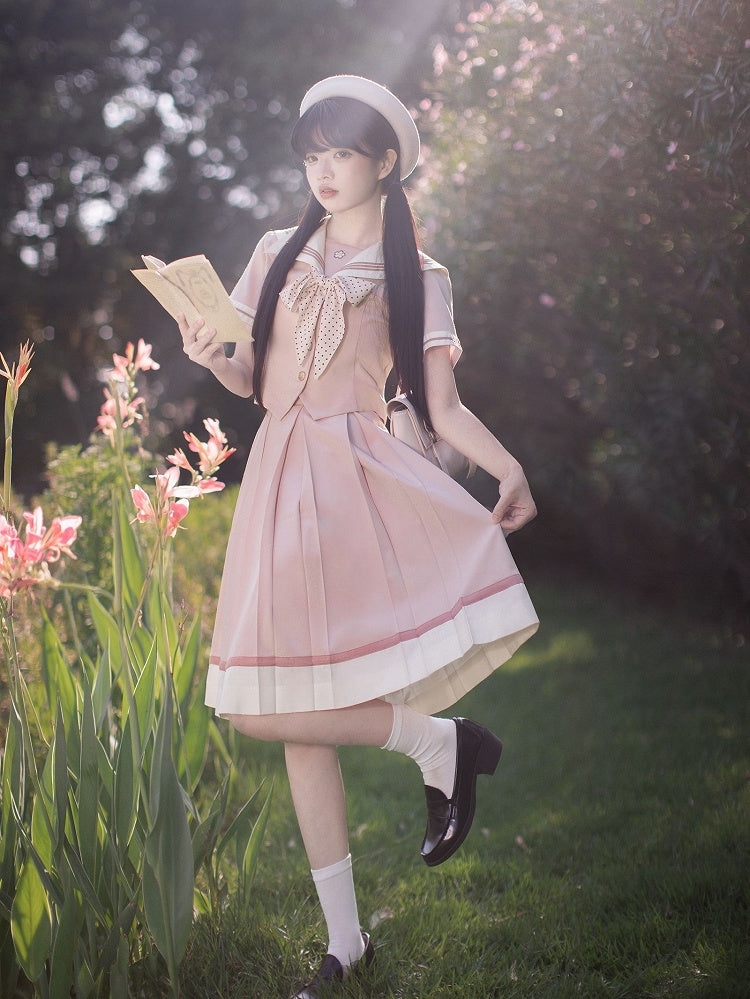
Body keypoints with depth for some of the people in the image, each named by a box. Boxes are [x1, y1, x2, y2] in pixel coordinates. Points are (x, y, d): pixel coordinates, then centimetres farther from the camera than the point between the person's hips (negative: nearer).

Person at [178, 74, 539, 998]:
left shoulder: (416, 278, 7)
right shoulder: (278, 255, 14)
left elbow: (443, 408, 2)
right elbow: (253, 381, 16)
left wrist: (508, 467, -15)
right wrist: (212, 358, -6)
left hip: (361, 478, -4)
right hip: (280, 480, 4)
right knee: (291, 721, 2)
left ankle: (439, 743, 3)